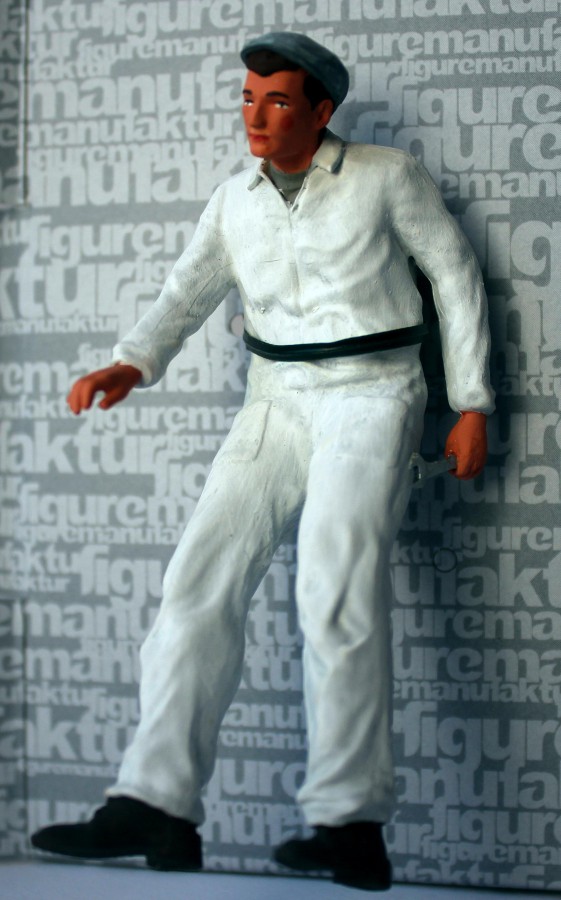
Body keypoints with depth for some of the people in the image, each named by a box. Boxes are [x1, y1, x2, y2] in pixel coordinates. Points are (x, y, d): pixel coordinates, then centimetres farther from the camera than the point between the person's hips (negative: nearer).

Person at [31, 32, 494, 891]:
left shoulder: (387, 176, 0)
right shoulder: (236, 200, 12)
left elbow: (455, 273, 5)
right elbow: (187, 293, 5)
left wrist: (471, 404, 1)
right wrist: (131, 365, -16)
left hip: (371, 396, -5)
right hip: (276, 402, 5)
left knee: (337, 588, -21)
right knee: (202, 578, -11)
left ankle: (352, 827, -17)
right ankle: (156, 806, -15)